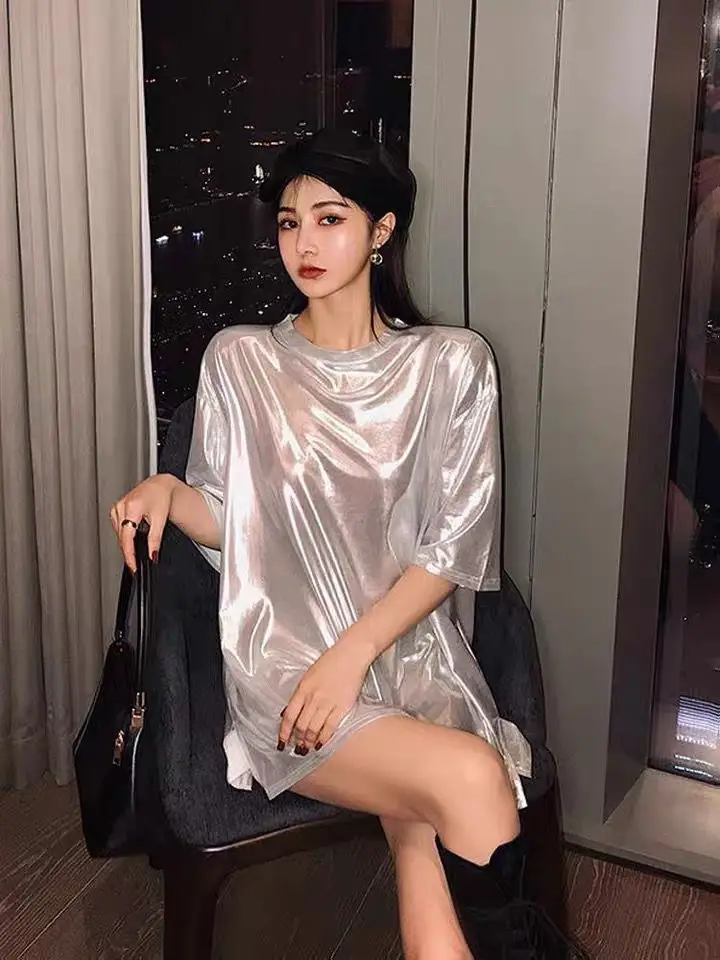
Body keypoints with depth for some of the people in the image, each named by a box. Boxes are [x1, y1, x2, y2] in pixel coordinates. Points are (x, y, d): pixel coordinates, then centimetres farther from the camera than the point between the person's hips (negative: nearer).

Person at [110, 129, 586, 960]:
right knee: (472, 779, -27)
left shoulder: (451, 364, 3)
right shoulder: (239, 362, 5)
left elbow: (452, 547, -1)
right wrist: (165, 490, -10)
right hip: (283, 661, 0)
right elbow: (228, 523, 11)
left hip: (411, 650, 1)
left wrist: (353, 653, -11)